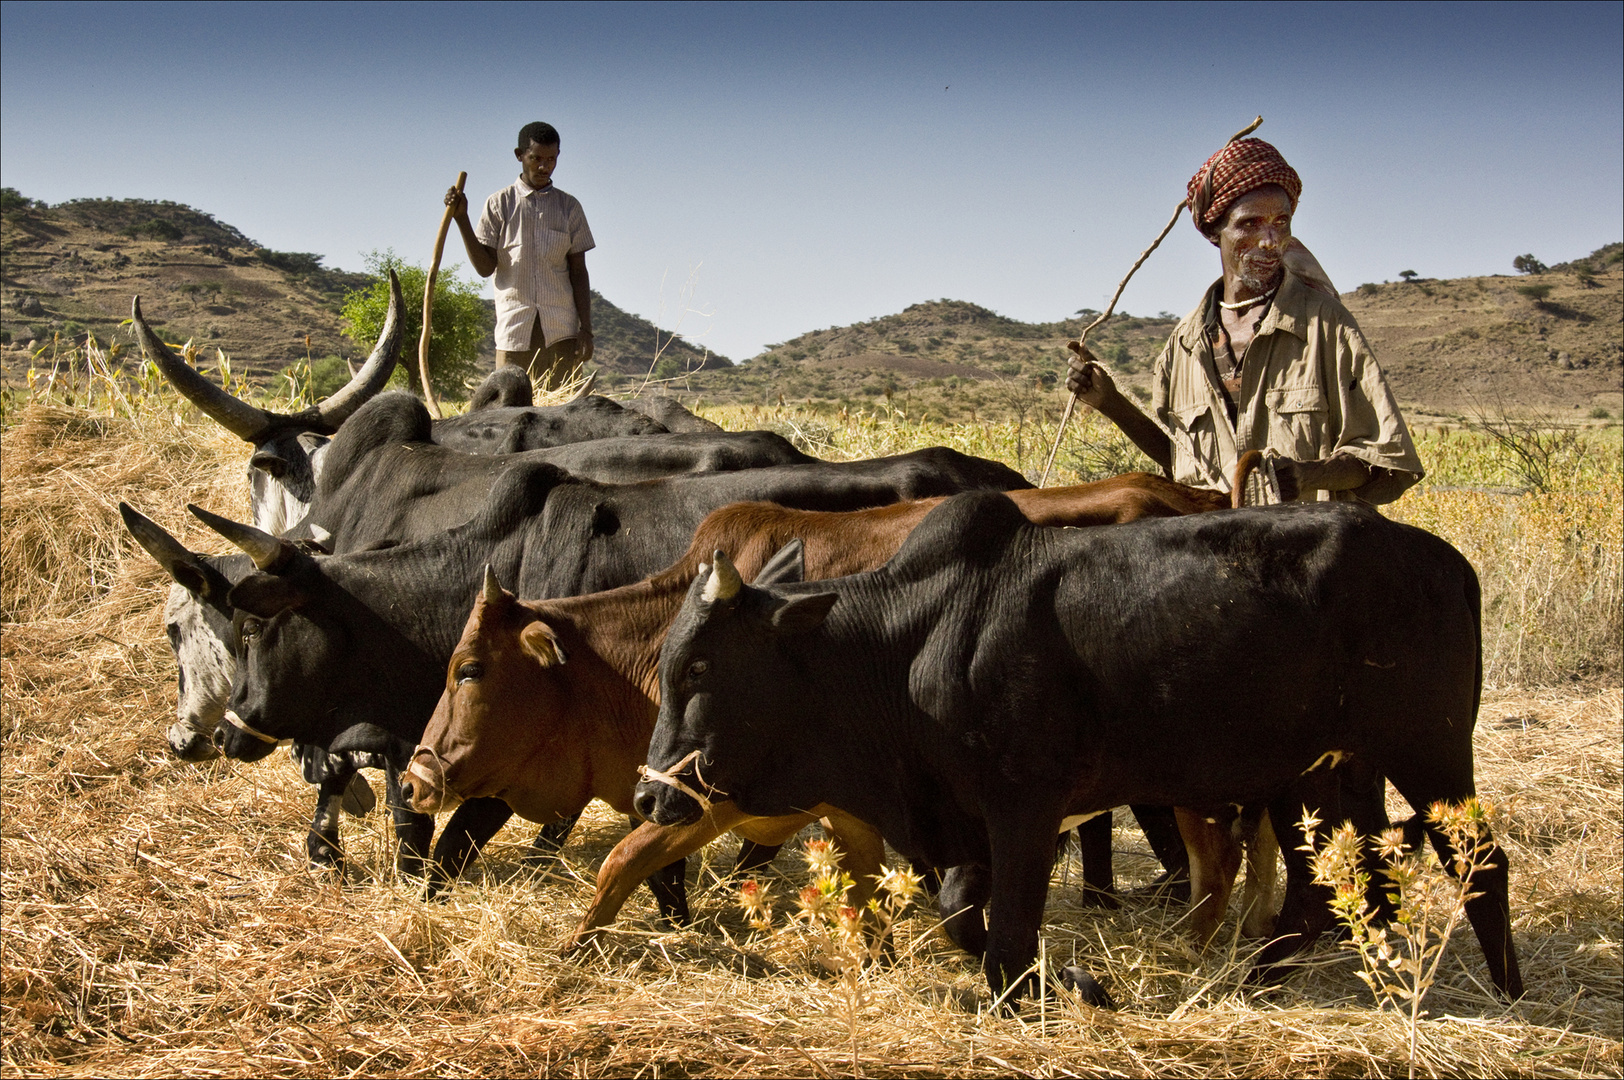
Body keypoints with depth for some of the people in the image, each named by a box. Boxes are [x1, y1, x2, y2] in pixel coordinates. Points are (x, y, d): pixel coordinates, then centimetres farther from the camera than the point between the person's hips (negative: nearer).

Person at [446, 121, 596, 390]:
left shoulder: (569, 206, 10)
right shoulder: (499, 204, 7)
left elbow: (578, 272, 9)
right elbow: (485, 267, 2)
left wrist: (586, 329, 2)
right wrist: (461, 219, -9)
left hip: (561, 329, 1)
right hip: (514, 328, -1)